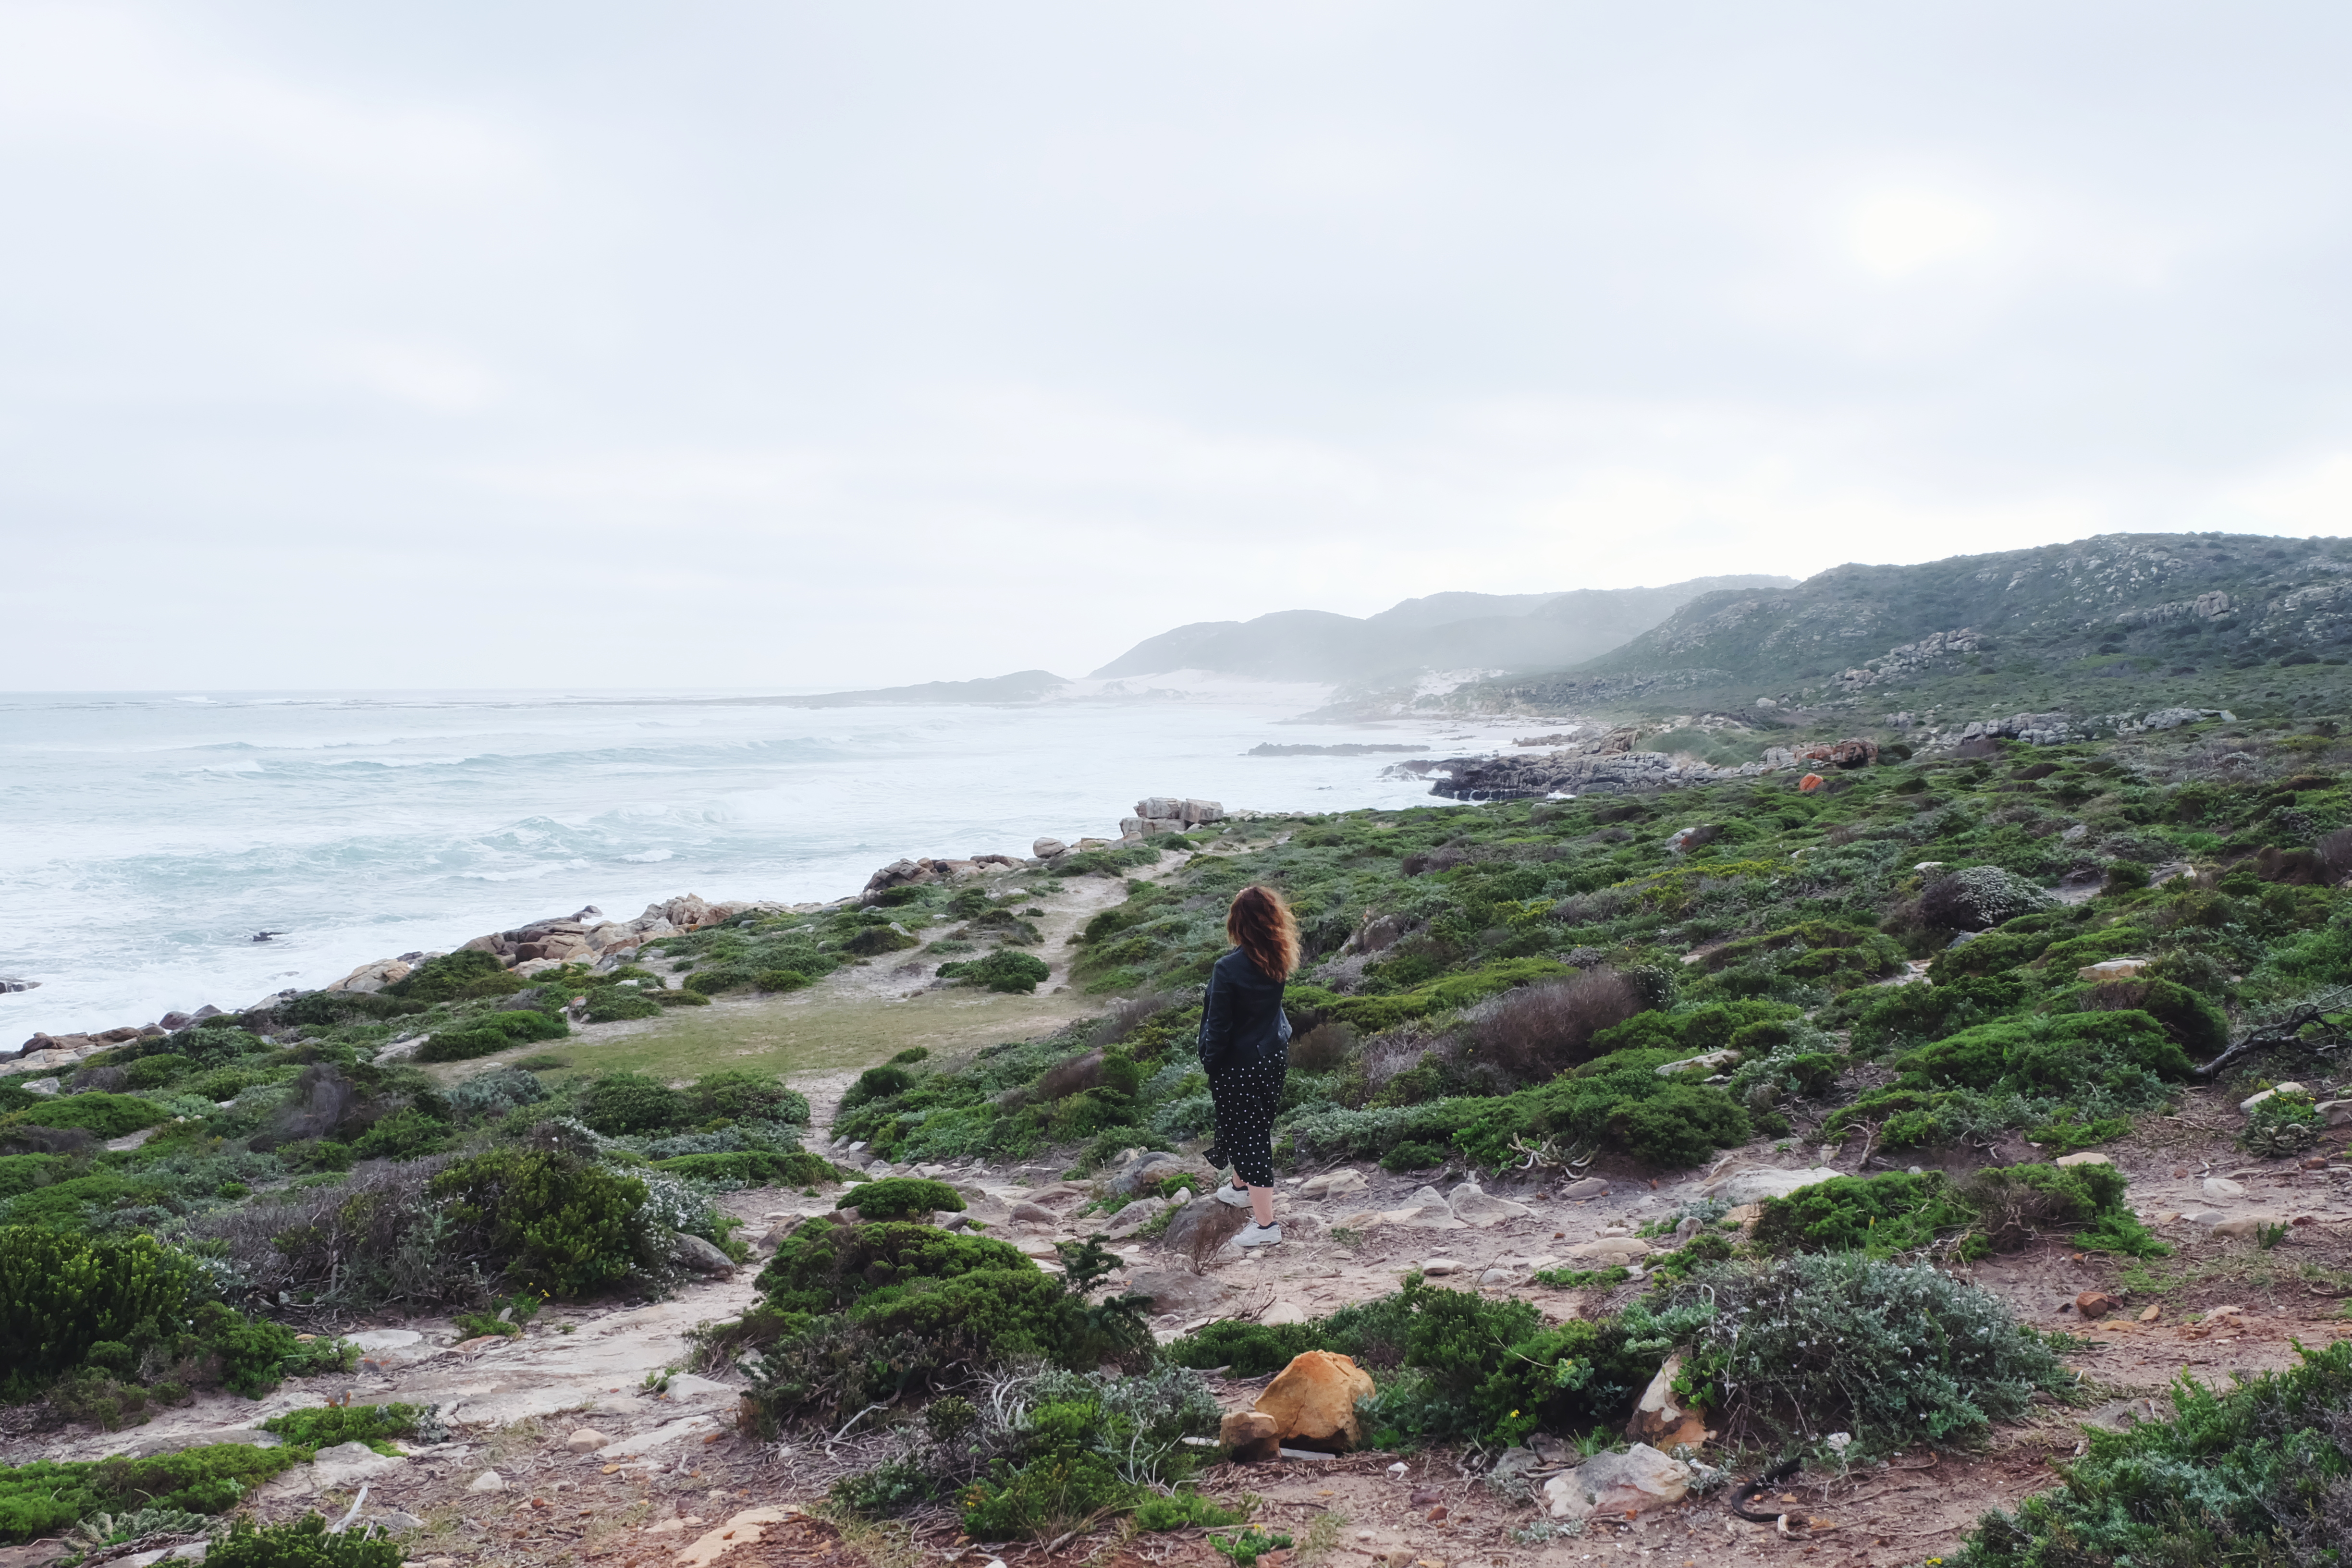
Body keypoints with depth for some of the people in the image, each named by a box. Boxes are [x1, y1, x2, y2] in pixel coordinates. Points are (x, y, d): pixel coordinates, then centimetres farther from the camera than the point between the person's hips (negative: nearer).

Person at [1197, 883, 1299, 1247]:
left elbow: (1219, 1025, -19)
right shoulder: (1279, 960, -8)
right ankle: (1242, 1187, 48)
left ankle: (1265, 1224, 6)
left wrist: (1210, 1063, -5)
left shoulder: (1229, 968, -27)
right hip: (1274, 1054, 7)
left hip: (1239, 1064, -7)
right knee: (1256, 1128, 25)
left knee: (1247, 1135, 2)